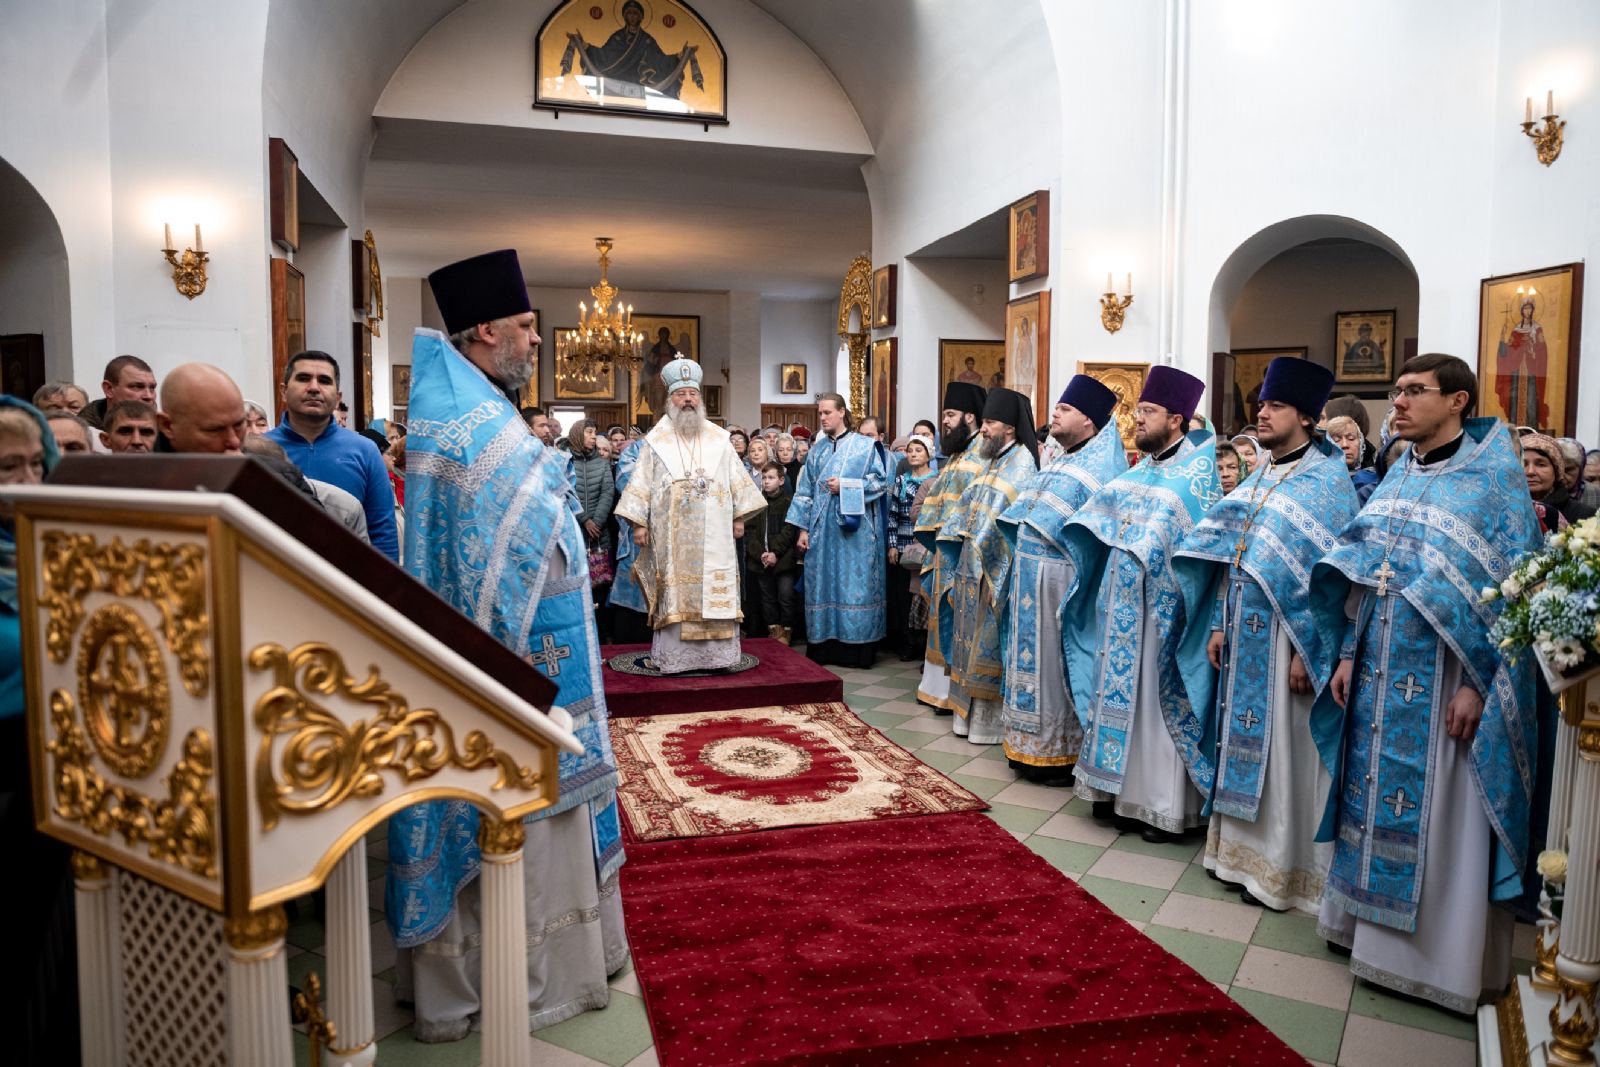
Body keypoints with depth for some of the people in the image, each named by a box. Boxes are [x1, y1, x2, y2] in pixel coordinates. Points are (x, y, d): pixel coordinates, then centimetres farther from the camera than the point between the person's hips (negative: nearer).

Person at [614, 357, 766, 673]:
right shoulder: (656, 441, 5)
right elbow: (642, 483, 4)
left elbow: (737, 478, 11)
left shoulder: (718, 438, 9)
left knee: (716, 592, 0)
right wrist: (639, 523, -3)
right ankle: (674, 656, 3)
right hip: (672, 534, -1)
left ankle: (714, 653, 6)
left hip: (713, 535, 2)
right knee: (675, 592, 0)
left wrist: (739, 516, 5)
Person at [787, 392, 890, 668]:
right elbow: (805, 492, 11)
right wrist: (803, 529, 4)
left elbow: (880, 481, -4)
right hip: (822, 529, 4)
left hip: (854, 530, -4)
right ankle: (824, 647, 10)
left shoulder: (865, 446, 2)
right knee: (822, 585, 4)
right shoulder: (817, 451, 14)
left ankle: (856, 647, 2)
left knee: (854, 585, -3)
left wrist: (845, 486, -12)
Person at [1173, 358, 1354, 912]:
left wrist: (1307, 651, -19)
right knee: (1244, 740, 14)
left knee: (1283, 751, 2)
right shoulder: (1257, 477, 13)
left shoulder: (1328, 484, -10)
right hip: (1243, 635, 7)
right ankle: (1244, 852, 27)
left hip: (1285, 639, -7)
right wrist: (1218, 626, 10)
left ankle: (1283, 868, 14)